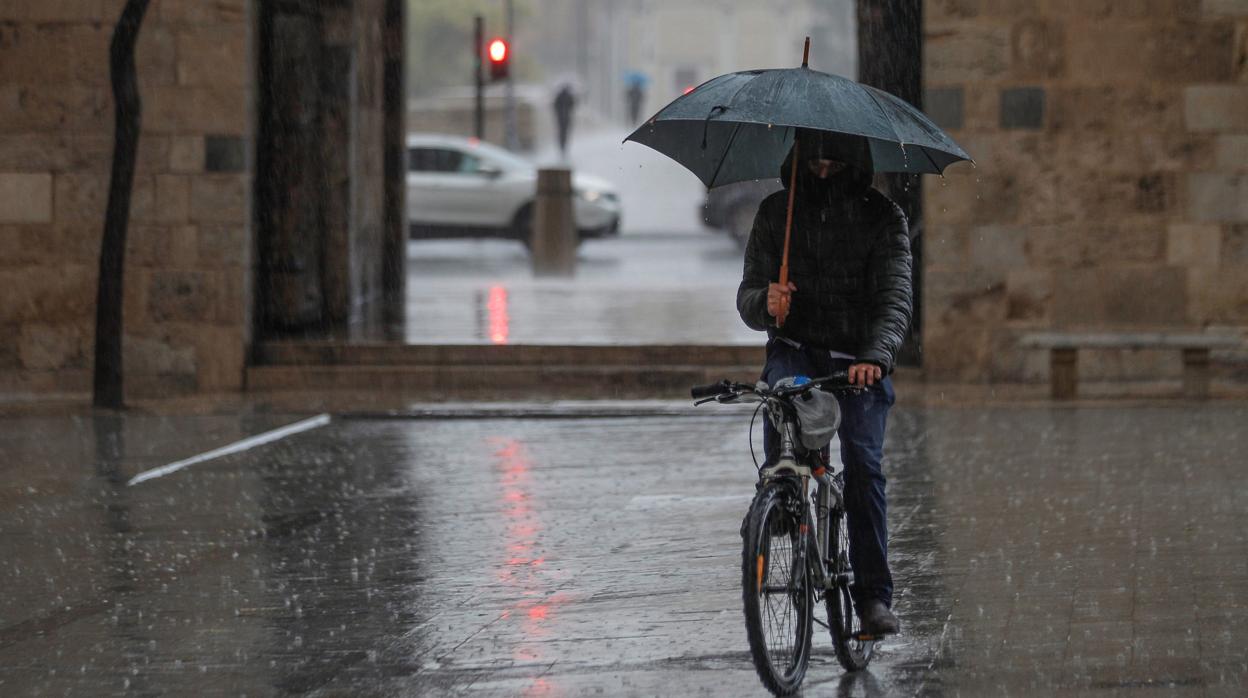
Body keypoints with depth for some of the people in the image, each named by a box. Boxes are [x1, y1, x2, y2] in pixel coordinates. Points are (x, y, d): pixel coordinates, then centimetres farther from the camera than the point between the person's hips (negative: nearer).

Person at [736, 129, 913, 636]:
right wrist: (764, 303, -20)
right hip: (795, 350, 1)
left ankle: (874, 595, -12)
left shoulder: (882, 217, -1)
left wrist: (875, 356, -31)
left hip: (859, 362, -1)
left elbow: (894, 298, -13)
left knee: (863, 464, -16)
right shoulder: (775, 213, 7)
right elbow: (747, 298, 6)